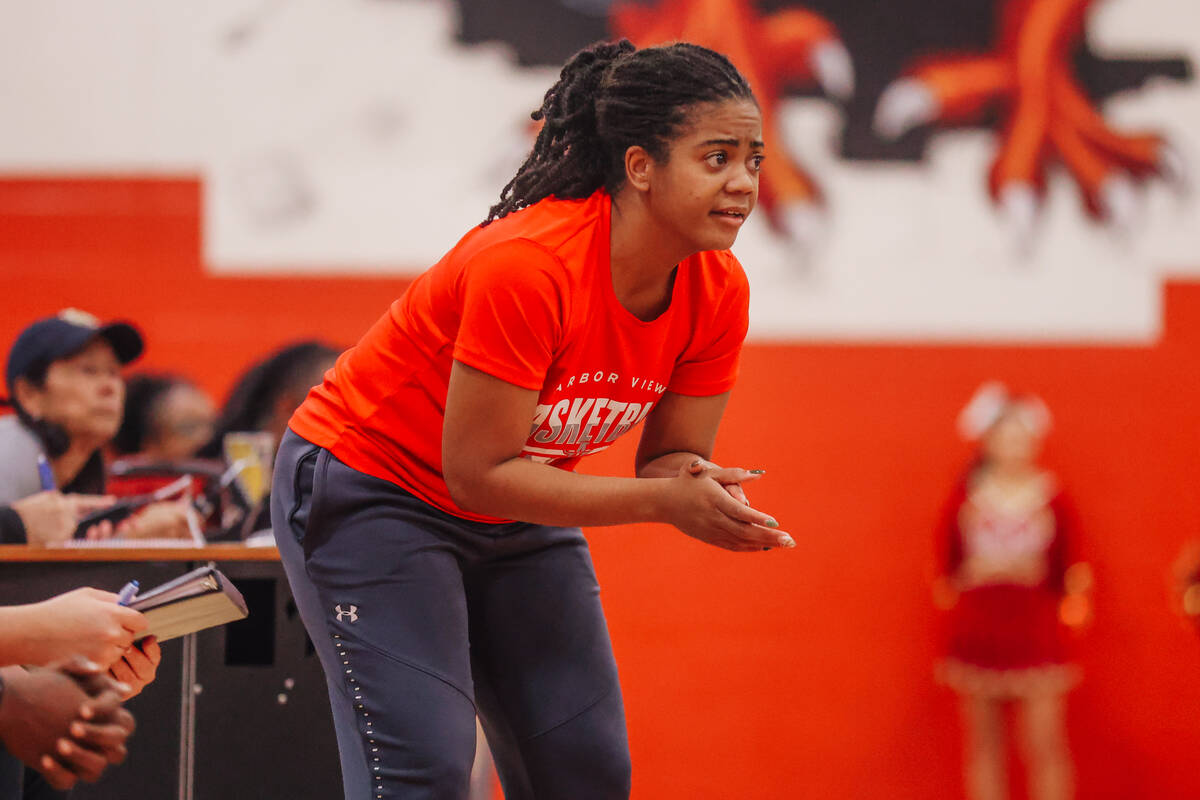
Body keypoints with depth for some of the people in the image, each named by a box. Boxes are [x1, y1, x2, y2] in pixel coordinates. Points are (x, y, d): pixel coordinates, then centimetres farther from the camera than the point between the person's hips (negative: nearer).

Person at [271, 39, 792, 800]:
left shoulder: (719, 290, -13)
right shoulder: (526, 265, -33)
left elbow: (670, 458, -3)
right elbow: (477, 473, -29)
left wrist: (705, 487, -28)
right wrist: (664, 499, -33)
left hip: (520, 514, 7)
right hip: (373, 488, -7)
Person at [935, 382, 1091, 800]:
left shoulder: (1053, 500, 1)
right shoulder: (965, 500, 2)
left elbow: (1065, 570, 7)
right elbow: (948, 573, 9)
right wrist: (973, 571, -8)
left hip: (1036, 636, -1)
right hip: (977, 635, 1)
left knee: (1046, 745, -7)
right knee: (984, 746, 5)